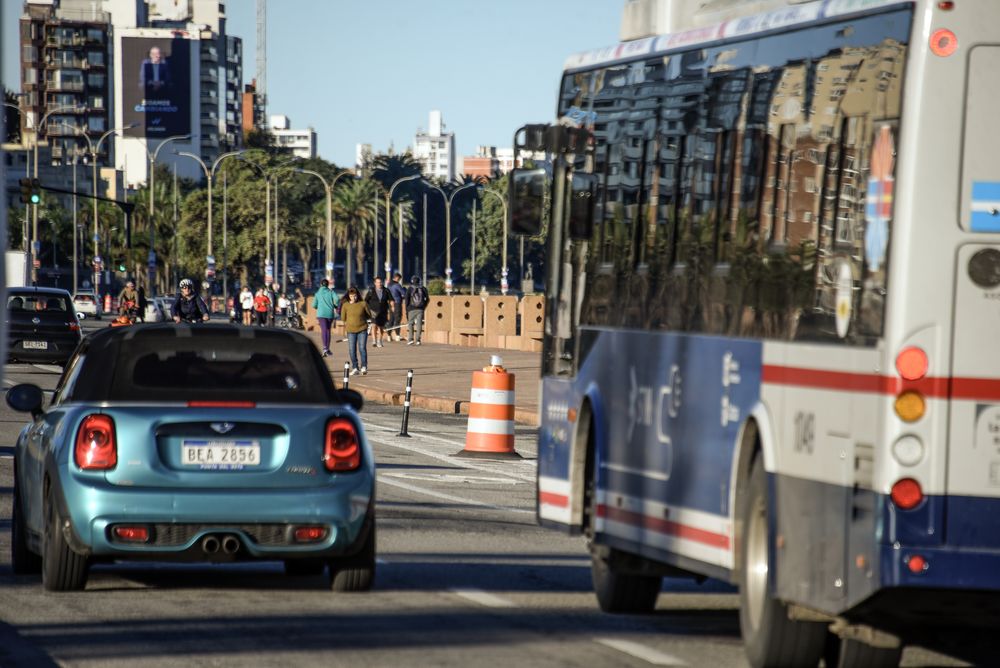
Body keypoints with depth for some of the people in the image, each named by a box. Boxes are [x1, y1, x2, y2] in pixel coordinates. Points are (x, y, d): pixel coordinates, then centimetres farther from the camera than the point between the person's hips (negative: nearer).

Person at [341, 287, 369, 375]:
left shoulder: (363, 304, -3)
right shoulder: (345, 305, -1)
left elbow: (368, 315, 7)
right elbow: (343, 318, 5)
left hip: (362, 329, -1)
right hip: (351, 330, 1)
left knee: (362, 348, -8)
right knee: (352, 350, 2)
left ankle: (364, 367, -2)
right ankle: (354, 368, 12)